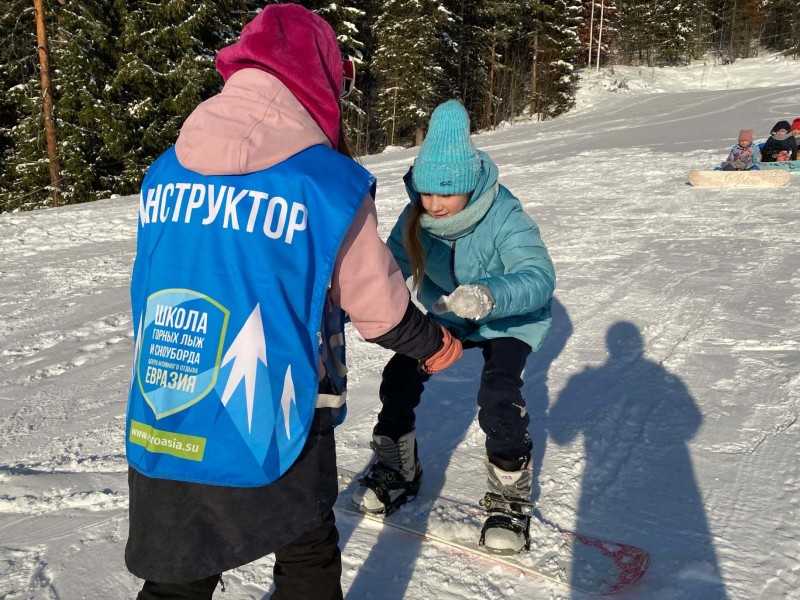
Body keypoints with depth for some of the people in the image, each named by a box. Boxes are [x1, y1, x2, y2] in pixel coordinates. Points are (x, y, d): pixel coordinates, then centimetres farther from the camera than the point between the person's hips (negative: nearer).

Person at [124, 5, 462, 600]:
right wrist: (431, 342, 17)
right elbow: (380, 304, -3)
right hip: (271, 441, -4)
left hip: (157, 440, 5)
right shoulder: (329, 183, -14)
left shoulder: (163, 174, 1)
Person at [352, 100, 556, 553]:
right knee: (401, 375, -9)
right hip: (449, 315, 5)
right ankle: (398, 472, 16)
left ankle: (512, 499, -2)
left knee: (499, 395, -26)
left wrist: (489, 295, -67)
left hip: (511, 320, -5)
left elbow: (539, 276, -47)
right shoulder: (418, 217, -19)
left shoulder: (505, 218, -34)